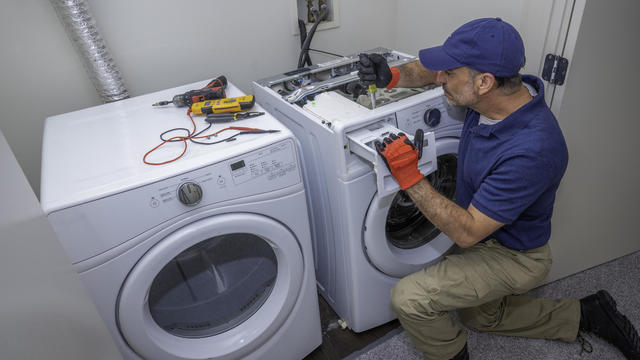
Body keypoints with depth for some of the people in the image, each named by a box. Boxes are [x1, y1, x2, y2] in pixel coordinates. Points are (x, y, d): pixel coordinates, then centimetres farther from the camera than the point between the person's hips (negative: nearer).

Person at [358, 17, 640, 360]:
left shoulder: (531, 151, -40)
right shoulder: (497, 94, -16)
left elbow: (467, 232, -35)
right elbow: (432, 70, -1)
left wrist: (409, 177, -36)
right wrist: (391, 76, -21)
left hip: (512, 256, -8)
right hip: (484, 238, 9)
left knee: (409, 298, -19)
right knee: (481, 316, 30)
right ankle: (588, 314, 37)